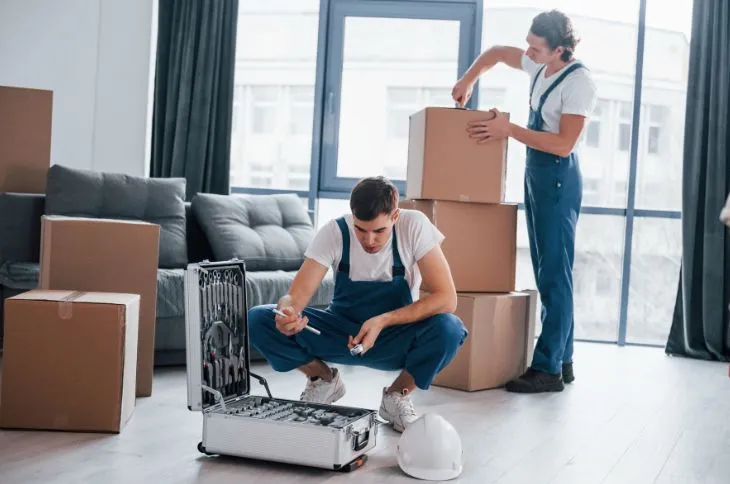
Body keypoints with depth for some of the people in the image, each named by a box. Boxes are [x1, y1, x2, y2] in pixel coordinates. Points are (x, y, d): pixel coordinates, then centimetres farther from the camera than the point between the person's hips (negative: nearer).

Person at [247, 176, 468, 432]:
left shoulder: (415, 226, -21)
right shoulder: (334, 232, -18)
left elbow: (446, 298, -26)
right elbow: (297, 294, -21)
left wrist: (383, 321, -35)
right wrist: (287, 313, -46)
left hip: (395, 338, -1)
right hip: (340, 331, 1)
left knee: (449, 329, -34)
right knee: (257, 320, -20)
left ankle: (397, 396, -4)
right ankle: (325, 380, 6)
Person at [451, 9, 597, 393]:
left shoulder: (579, 82, -17)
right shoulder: (539, 66, 8)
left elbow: (564, 144, -22)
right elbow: (497, 52, 25)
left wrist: (509, 130, -21)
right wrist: (467, 81, 10)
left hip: (558, 178, -9)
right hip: (535, 174, 9)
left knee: (555, 274, -9)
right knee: (546, 272, 10)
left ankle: (548, 370, -7)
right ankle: (562, 361, 18)